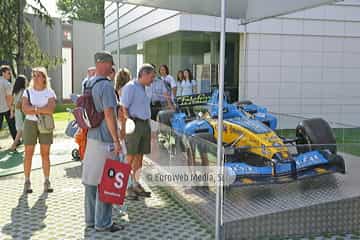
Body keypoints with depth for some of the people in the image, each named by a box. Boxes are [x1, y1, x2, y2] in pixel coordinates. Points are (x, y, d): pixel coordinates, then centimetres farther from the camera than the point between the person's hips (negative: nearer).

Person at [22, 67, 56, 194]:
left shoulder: (50, 92, 1)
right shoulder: (28, 91, 4)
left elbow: (51, 109, -15)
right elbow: (24, 109, -10)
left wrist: (34, 109, -15)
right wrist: (42, 110, -14)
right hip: (30, 123, 1)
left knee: (45, 154, 3)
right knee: (28, 154, 3)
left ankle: (47, 181, 10)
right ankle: (27, 182, 11)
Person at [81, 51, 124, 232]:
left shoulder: (88, 84, 11)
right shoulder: (106, 85, -17)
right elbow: (109, 114, -21)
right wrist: (116, 140, -17)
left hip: (91, 137, 9)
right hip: (105, 140, -9)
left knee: (91, 179, 13)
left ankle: (90, 220, 23)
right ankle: (103, 223, 8)